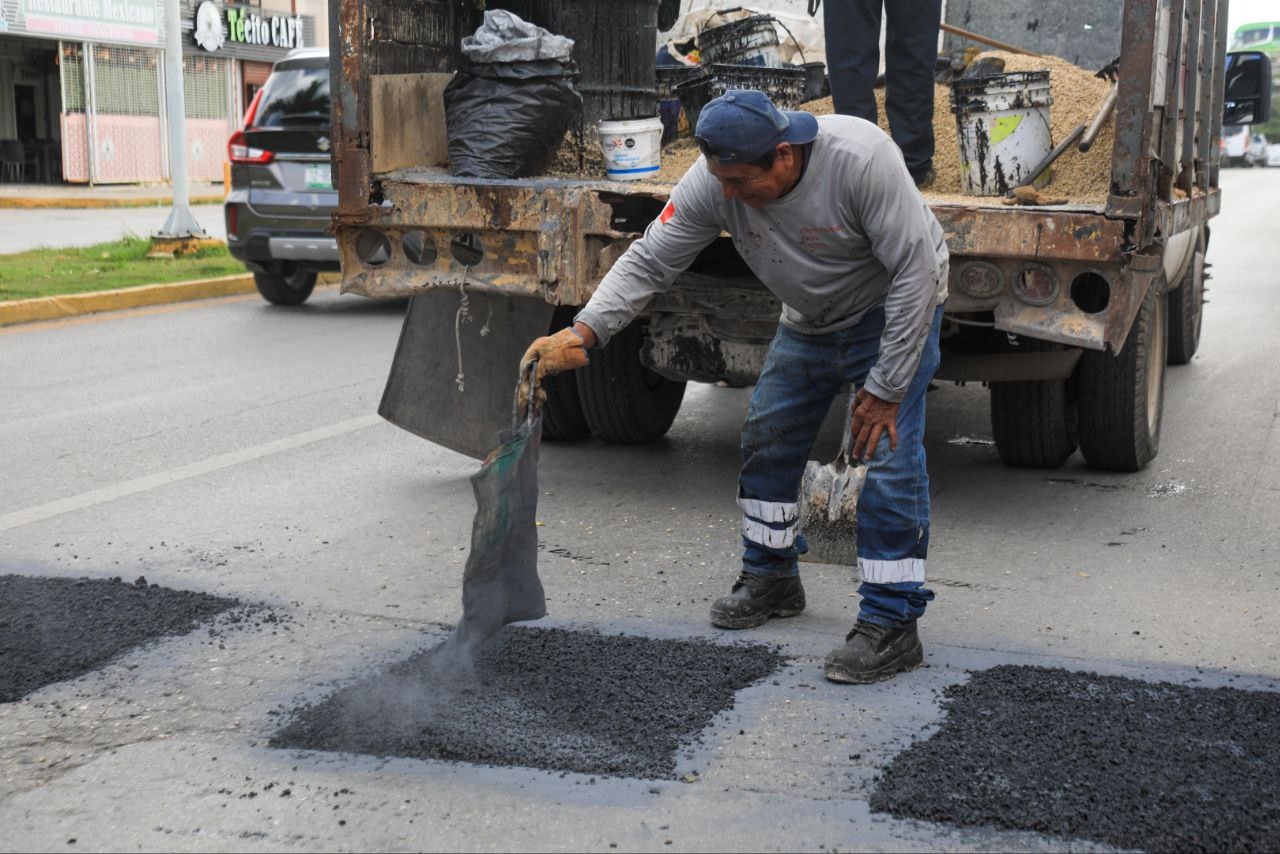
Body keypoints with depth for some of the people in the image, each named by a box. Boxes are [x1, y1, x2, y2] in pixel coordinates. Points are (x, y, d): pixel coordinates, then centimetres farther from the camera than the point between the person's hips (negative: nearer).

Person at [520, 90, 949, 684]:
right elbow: (649, 261, -15)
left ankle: (892, 625, -8)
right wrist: (581, 333, -29)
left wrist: (885, 389, -27)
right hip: (809, 319, 6)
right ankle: (772, 578, 29)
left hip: (895, 308, -6)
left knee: (889, 457, -15)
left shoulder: (861, 160, -36)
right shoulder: (714, 181, -22)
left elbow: (916, 270, -30)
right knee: (767, 437, 10)